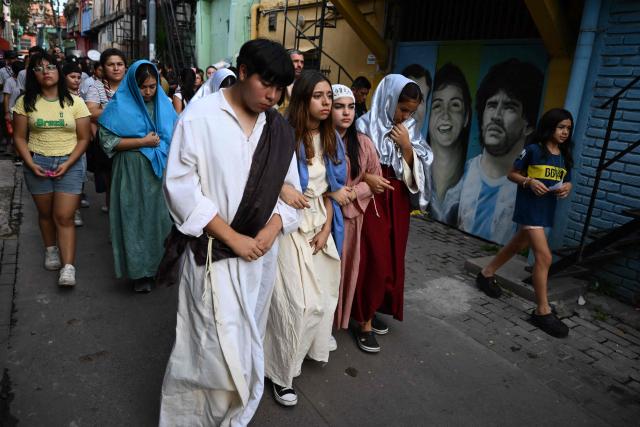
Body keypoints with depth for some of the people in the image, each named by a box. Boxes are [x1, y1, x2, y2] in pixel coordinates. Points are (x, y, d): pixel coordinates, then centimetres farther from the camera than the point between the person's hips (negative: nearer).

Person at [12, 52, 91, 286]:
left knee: (64, 217, -7)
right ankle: (51, 250, 36)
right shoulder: (26, 102, 3)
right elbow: (19, 137, 5)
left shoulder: (74, 102, 0)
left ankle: (68, 266, -7)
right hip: (37, 163, 2)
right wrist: (30, 164, -8)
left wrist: (68, 164, -12)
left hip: (70, 163, -2)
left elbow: (83, 138, -1)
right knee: (45, 213, 13)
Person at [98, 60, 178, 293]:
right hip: (132, 175, -3)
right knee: (136, 221, 3)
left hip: (161, 173, 3)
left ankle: (159, 265, 24)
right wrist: (143, 142, -14)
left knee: (160, 219, 7)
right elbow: (107, 140, -9)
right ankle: (139, 273, 14)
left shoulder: (164, 104, 8)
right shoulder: (120, 106, -4)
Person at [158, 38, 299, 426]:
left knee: (248, 346, 16)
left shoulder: (279, 129, 5)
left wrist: (272, 229, -9)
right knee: (217, 348, -2)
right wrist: (231, 237, -15)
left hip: (260, 252, 5)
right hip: (212, 253, -4)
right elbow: (180, 186, -12)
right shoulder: (200, 117, -9)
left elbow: (290, 187, 10)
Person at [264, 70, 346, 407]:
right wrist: (281, 189, -29)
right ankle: (281, 371, 16)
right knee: (296, 301, -4)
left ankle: (307, 347, 42)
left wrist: (327, 228, -1)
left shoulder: (331, 139, 5)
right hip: (288, 225, -6)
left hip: (319, 225, 6)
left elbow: (331, 190, 8)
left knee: (321, 296, 15)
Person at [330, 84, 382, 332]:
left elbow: (376, 178, 7)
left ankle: (334, 322, 31)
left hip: (350, 217, 3)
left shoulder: (363, 143, 3)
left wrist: (352, 193, -9)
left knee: (343, 270, 12)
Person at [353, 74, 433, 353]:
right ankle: (364, 322, 6)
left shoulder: (409, 131, 8)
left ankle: (372, 311, 26)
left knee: (392, 259, 9)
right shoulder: (366, 125, -7)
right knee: (374, 260, -6)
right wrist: (366, 178, -22)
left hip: (398, 201, 6)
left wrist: (407, 146, -9)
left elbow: (414, 172, 5)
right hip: (372, 200, -6)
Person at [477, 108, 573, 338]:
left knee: (517, 246, 19)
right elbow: (512, 174, -2)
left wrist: (567, 187, -6)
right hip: (529, 207, -7)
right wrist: (529, 182, -20)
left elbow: (566, 182, 18)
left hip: (548, 210, 7)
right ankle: (542, 311, -4)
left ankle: (486, 274, 39)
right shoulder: (533, 150, -7)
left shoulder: (565, 157, 10)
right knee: (544, 256, -13)